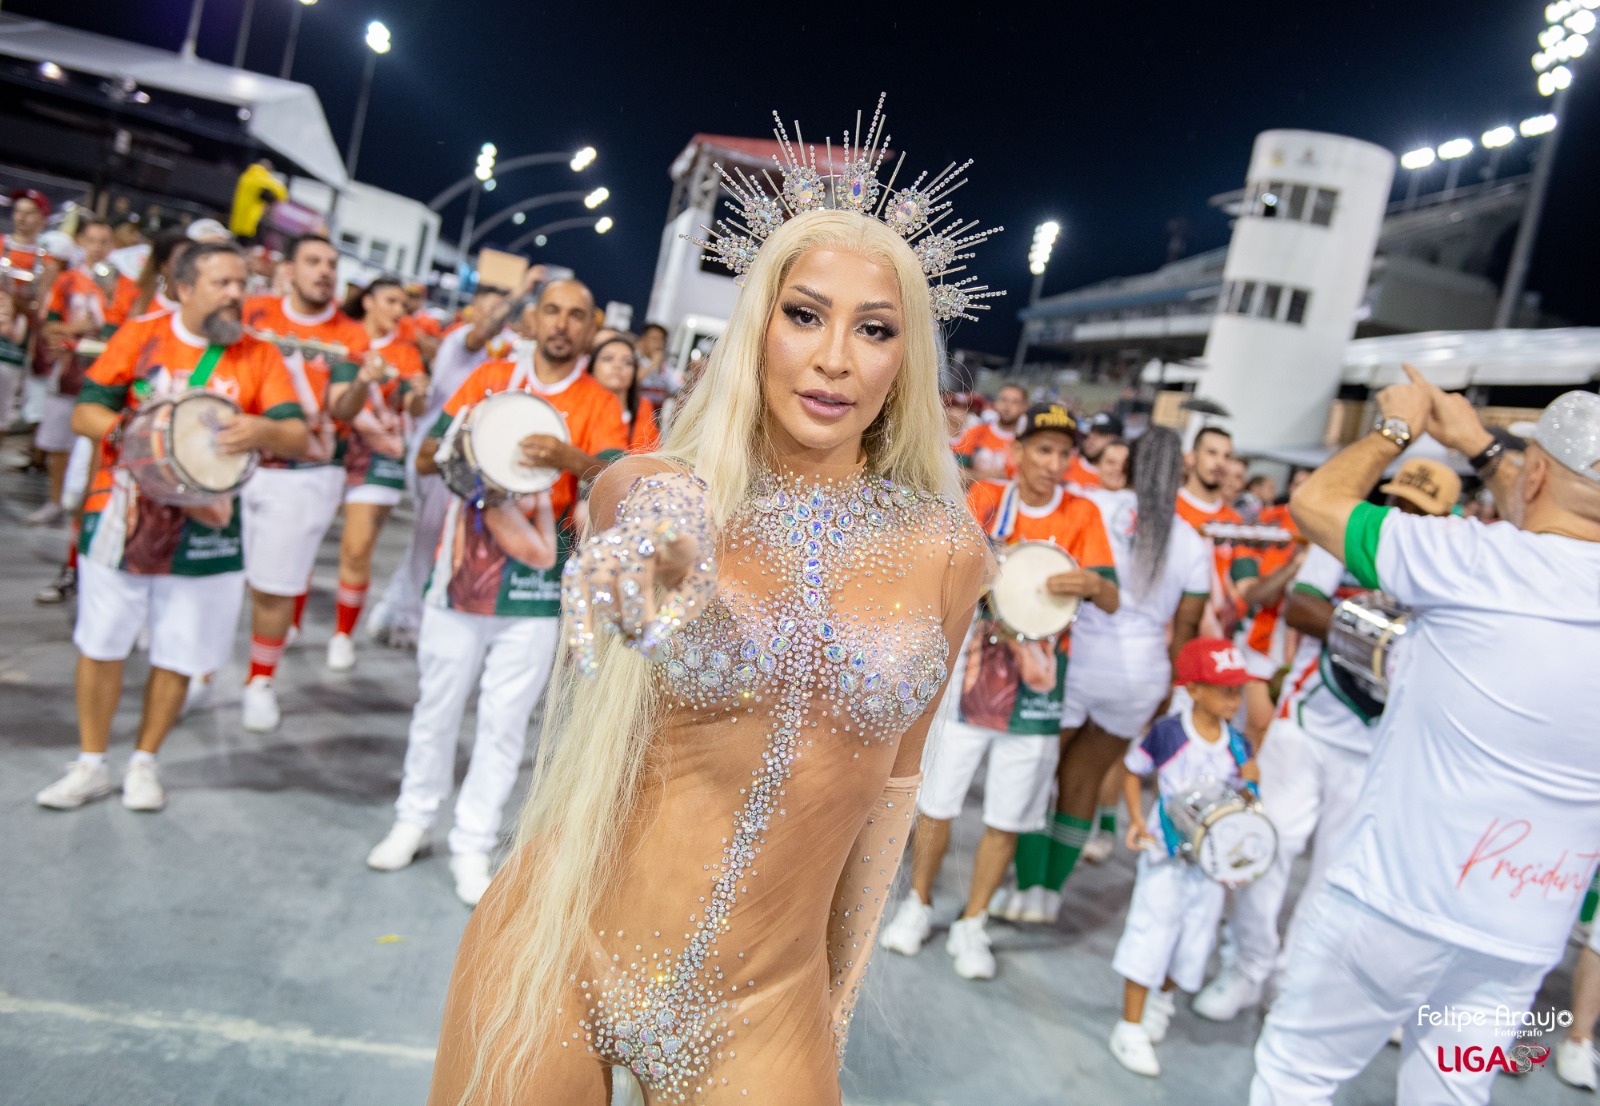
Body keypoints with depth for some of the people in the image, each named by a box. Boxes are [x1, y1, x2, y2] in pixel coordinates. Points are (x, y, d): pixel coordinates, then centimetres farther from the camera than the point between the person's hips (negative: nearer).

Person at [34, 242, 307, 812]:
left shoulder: (260, 356, -1)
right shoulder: (141, 335, 0)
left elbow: (298, 438, -8)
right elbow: (85, 411, 1)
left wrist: (263, 429, -30)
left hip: (205, 529, 0)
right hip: (124, 518, 0)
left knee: (178, 654, 8)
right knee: (100, 644, 9)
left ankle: (144, 763, 27)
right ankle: (90, 764, 26)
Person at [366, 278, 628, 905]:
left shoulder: (599, 405, 0)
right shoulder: (489, 378, 7)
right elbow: (425, 458, 7)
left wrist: (570, 459, -35)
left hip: (534, 586, -2)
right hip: (462, 571, 2)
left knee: (505, 723, 5)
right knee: (437, 707, 13)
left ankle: (473, 846, 18)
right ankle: (414, 820, 32)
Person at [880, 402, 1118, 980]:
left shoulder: (1082, 515, -1)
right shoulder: (985, 497, 1)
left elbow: (1112, 601, -9)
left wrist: (1091, 584, -31)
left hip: (1034, 682, 0)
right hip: (966, 670, 0)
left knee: (1006, 818, 7)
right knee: (936, 801, 8)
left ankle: (971, 926, 25)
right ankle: (918, 905, 30)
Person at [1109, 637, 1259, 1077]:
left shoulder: (1237, 745, -3)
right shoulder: (1168, 732, -16)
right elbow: (1134, 772, -4)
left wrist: (1252, 780, -14)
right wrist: (1137, 819, -14)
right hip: (1167, 854, -4)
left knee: (1194, 938, 16)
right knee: (1151, 935, -2)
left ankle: (1162, 996, 45)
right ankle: (1130, 1029, 11)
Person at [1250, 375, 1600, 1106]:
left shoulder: (1475, 562, -16)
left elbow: (1315, 501, -4)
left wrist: (1395, 428, 10)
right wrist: (1480, 447, 28)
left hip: (1397, 898, -5)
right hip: (1527, 935, 6)